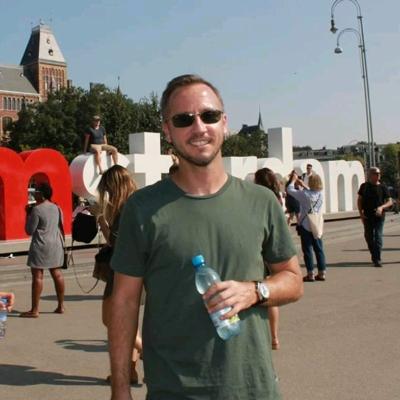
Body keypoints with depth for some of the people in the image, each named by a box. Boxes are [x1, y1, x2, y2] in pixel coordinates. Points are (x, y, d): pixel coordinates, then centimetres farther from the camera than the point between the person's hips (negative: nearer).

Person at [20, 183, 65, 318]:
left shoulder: (37, 209, -14)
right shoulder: (56, 208, 9)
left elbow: (29, 230, -9)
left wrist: (28, 214, -1)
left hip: (41, 246, -7)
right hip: (56, 244, 7)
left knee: (37, 276, -4)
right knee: (57, 274, 11)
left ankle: (34, 310, -1)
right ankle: (61, 306, 16)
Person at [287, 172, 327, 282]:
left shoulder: (304, 194, -15)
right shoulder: (321, 194, -1)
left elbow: (290, 190, -4)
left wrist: (293, 180, 11)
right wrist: (303, 184, 26)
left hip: (305, 225, -4)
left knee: (307, 249, 1)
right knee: (319, 249, 9)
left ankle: (310, 274, 1)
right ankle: (322, 273, 12)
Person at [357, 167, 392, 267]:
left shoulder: (382, 187, 0)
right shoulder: (364, 186, 3)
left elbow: (390, 202, 1)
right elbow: (359, 200, 9)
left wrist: (382, 207, -18)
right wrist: (361, 213, -2)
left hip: (379, 216, -2)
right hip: (367, 217, 2)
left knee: (378, 237, -9)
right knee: (369, 237, 10)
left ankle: (377, 259, -7)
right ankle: (374, 255, 32)